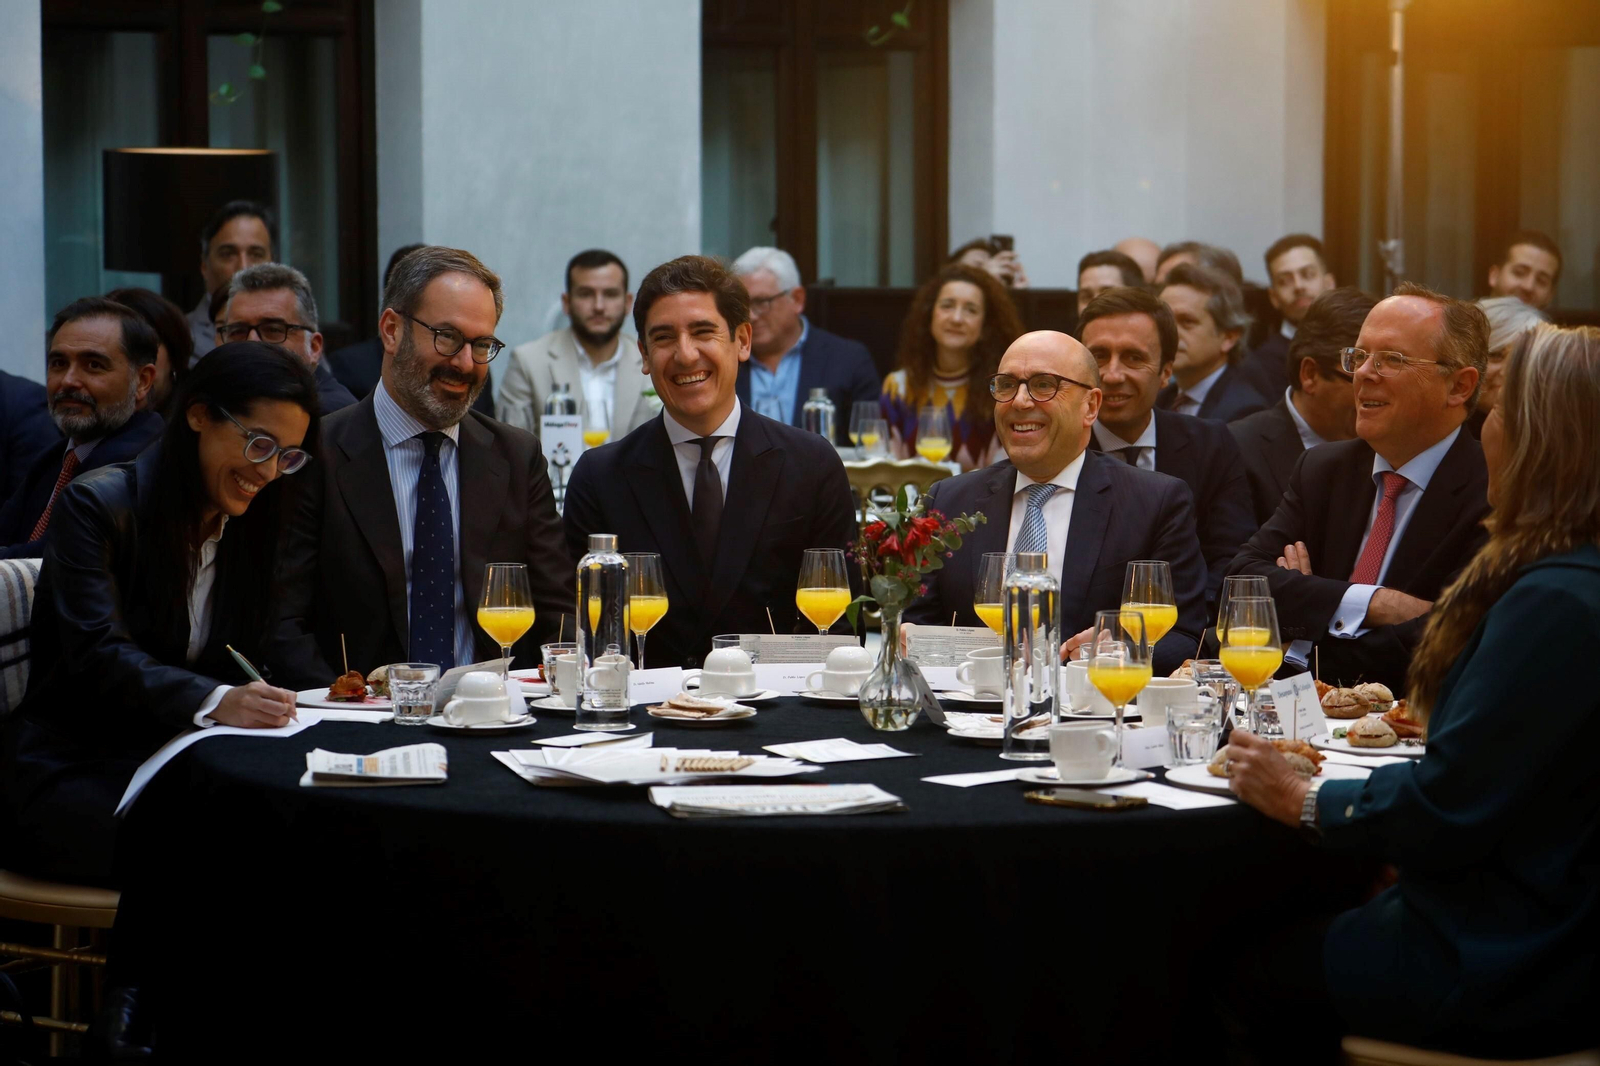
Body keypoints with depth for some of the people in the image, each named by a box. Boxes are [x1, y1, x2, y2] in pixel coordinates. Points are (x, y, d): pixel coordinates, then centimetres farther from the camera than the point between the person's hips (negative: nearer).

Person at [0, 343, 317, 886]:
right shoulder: (96, 505, -7)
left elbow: (241, 665, 6)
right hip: (73, 770, -5)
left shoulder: (249, 526, 13)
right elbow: (99, 652, -21)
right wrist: (216, 701, -37)